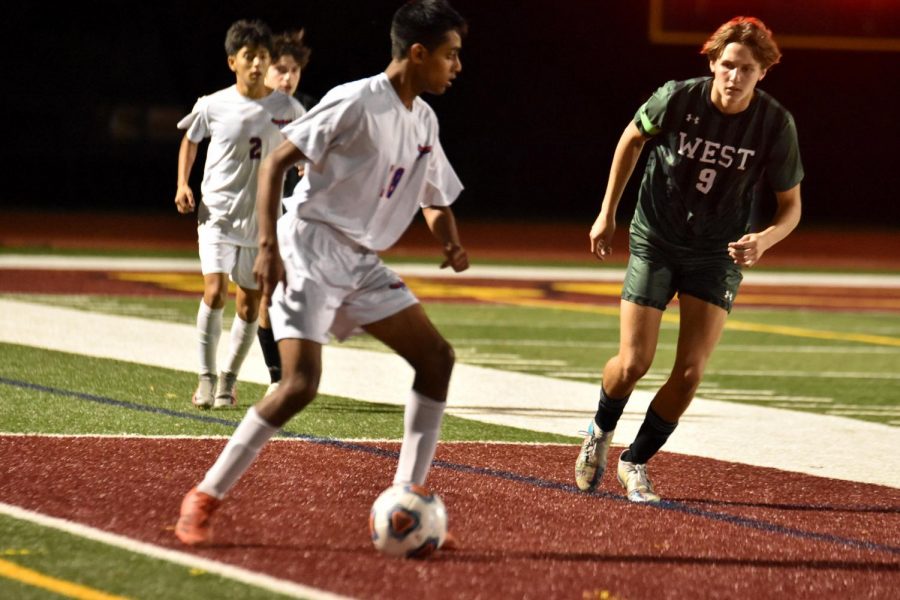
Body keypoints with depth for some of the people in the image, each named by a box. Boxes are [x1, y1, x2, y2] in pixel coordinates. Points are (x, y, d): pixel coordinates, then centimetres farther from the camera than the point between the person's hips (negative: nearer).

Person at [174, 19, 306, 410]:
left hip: (262, 219, 2)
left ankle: (228, 380, 23)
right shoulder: (213, 106, -6)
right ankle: (206, 377, -7)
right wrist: (183, 185, 2)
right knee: (214, 291, -18)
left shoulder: (286, 110, -4)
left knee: (249, 306, 6)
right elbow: (189, 140, 13)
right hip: (217, 213, -2)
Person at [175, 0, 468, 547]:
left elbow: (436, 199, 23)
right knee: (302, 382, -20)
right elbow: (276, 162, -15)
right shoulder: (356, 103, -15)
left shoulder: (424, 120, 10)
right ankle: (205, 498, -9)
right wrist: (268, 246, -22)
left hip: (362, 261, 8)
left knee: (437, 356, -1)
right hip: (311, 249, -8)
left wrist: (450, 242, 0)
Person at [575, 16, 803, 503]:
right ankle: (600, 432, 28)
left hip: (718, 253, 1)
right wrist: (607, 214, 7)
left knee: (689, 371, -10)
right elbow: (632, 138, 4)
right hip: (655, 242, -1)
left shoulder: (775, 124, -16)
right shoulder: (678, 99, -17)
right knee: (633, 364, -6)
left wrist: (764, 240, -27)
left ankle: (635, 462, 12)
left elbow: (791, 206, -5)